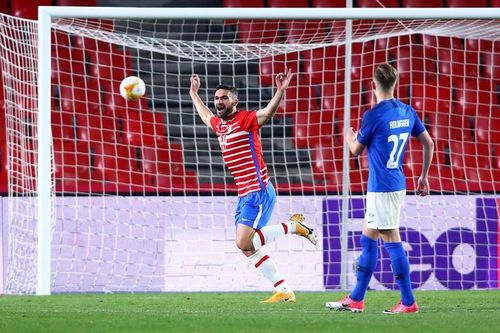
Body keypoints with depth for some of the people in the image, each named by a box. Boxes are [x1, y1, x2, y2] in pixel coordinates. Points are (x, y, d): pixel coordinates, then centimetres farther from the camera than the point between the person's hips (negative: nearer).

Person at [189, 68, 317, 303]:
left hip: (258, 192, -9)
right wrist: (194, 94, 48)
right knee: (249, 248, 5)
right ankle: (284, 291, 8)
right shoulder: (219, 125, 16)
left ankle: (293, 225, -2)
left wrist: (280, 91, -42)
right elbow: (206, 116, 40)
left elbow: (269, 111, -26)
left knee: (244, 243, -19)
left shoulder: (245, 120, -8)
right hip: (244, 195, 9)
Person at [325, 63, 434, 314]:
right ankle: (356, 299, 19)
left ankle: (408, 302, -6)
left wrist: (349, 138, 22)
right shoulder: (407, 112, 7)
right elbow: (429, 144, 12)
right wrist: (423, 176, 22)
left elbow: (356, 150, -1)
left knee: (392, 241, -6)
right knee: (368, 239, 14)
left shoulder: (373, 115, -14)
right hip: (397, 185, 8)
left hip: (381, 188, -8)